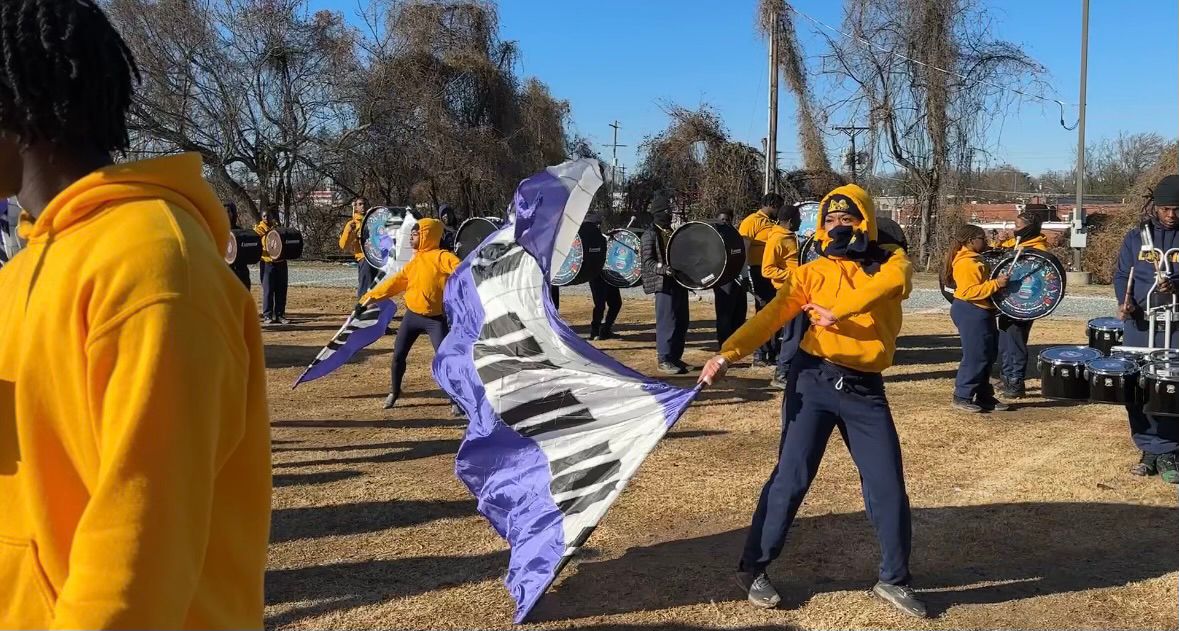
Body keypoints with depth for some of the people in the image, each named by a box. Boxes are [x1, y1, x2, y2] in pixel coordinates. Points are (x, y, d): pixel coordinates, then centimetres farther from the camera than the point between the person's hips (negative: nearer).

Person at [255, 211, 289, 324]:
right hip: (267, 263, -4)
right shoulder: (259, 229, 3)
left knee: (281, 291, 4)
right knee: (268, 290, -3)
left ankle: (280, 315, 10)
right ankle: (267, 315, 2)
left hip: (281, 263, 4)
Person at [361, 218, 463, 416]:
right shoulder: (413, 262, 10)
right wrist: (369, 298, 15)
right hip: (412, 315, 7)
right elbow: (395, 282, 15)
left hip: (435, 318, -6)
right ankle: (394, 392, 33)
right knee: (398, 355, 11)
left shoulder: (441, 257, -13)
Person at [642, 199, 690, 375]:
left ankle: (675, 357, 19)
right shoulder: (650, 235, -5)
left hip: (680, 281, 8)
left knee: (681, 322, 9)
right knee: (667, 322, -8)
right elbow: (647, 261, -13)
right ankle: (664, 360, -2)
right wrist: (663, 268, -28)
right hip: (664, 284, -8)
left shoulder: (673, 233, 19)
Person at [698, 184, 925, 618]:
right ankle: (752, 569, 12)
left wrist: (836, 311, -33)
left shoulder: (892, 262, 4)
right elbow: (772, 316, -8)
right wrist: (727, 354, -22)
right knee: (792, 476, -1)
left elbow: (888, 283, -21)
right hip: (814, 380, -1)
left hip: (865, 389, 1)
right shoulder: (813, 272, 4)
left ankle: (893, 580, 22)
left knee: (888, 485, 4)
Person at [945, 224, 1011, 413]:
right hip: (970, 313, -11)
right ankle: (962, 397, -1)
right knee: (975, 356, -9)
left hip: (981, 312, 11)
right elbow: (969, 292, -26)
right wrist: (995, 284, -26)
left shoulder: (974, 259, 16)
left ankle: (984, 397, 21)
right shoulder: (965, 263, -18)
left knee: (988, 355, 13)